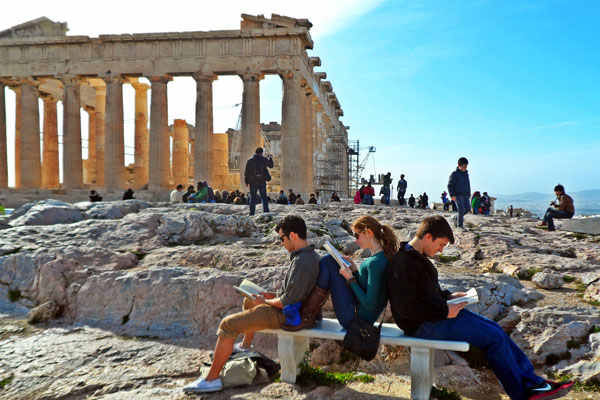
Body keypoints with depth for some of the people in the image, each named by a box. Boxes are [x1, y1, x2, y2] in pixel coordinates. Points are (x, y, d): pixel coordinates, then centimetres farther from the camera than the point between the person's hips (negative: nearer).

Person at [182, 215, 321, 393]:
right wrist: (274, 294, 9)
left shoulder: (302, 262, -29)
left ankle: (212, 378, -2)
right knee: (248, 300, 32)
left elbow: (288, 302, -28)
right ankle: (245, 345, 45)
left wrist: (265, 301, -12)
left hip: (284, 314, -10)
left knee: (228, 324, -10)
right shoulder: (311, 254, 3)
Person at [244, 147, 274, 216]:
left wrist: (246, 181, 7)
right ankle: (266, 211, 4)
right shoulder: (264, 159, 0)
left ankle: (252, 213, 3)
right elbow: (271, 165, 15)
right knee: (264, 196, 8)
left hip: (253, 181, 0)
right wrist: (270, 158, 32)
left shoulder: (250, 160, 0)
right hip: (262, 181, 0)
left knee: (252, 197, 5)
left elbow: (246, 172, 0)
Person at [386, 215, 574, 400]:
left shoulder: (416, 257, 9)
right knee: (494, 337, -8)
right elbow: (407, 308, -25)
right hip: (423, 325, -10)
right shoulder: (403, 264, -23)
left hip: (439, 312, 10)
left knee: (494, 328, 9)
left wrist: (447, 297, 7)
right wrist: (445, 312, -19)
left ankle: (531, 381, 17)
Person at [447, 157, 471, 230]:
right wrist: (452, 195, -14)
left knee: (468, 208, -5)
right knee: (462, 209, -13)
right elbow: (450, 185, -7)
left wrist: (469, 195, 17)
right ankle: (460, 224, -2)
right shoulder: (454, 174, -6)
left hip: (465, 194, 6)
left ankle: (458, 218, 17)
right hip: (457, 194, -6)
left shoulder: (466, 174, 14)